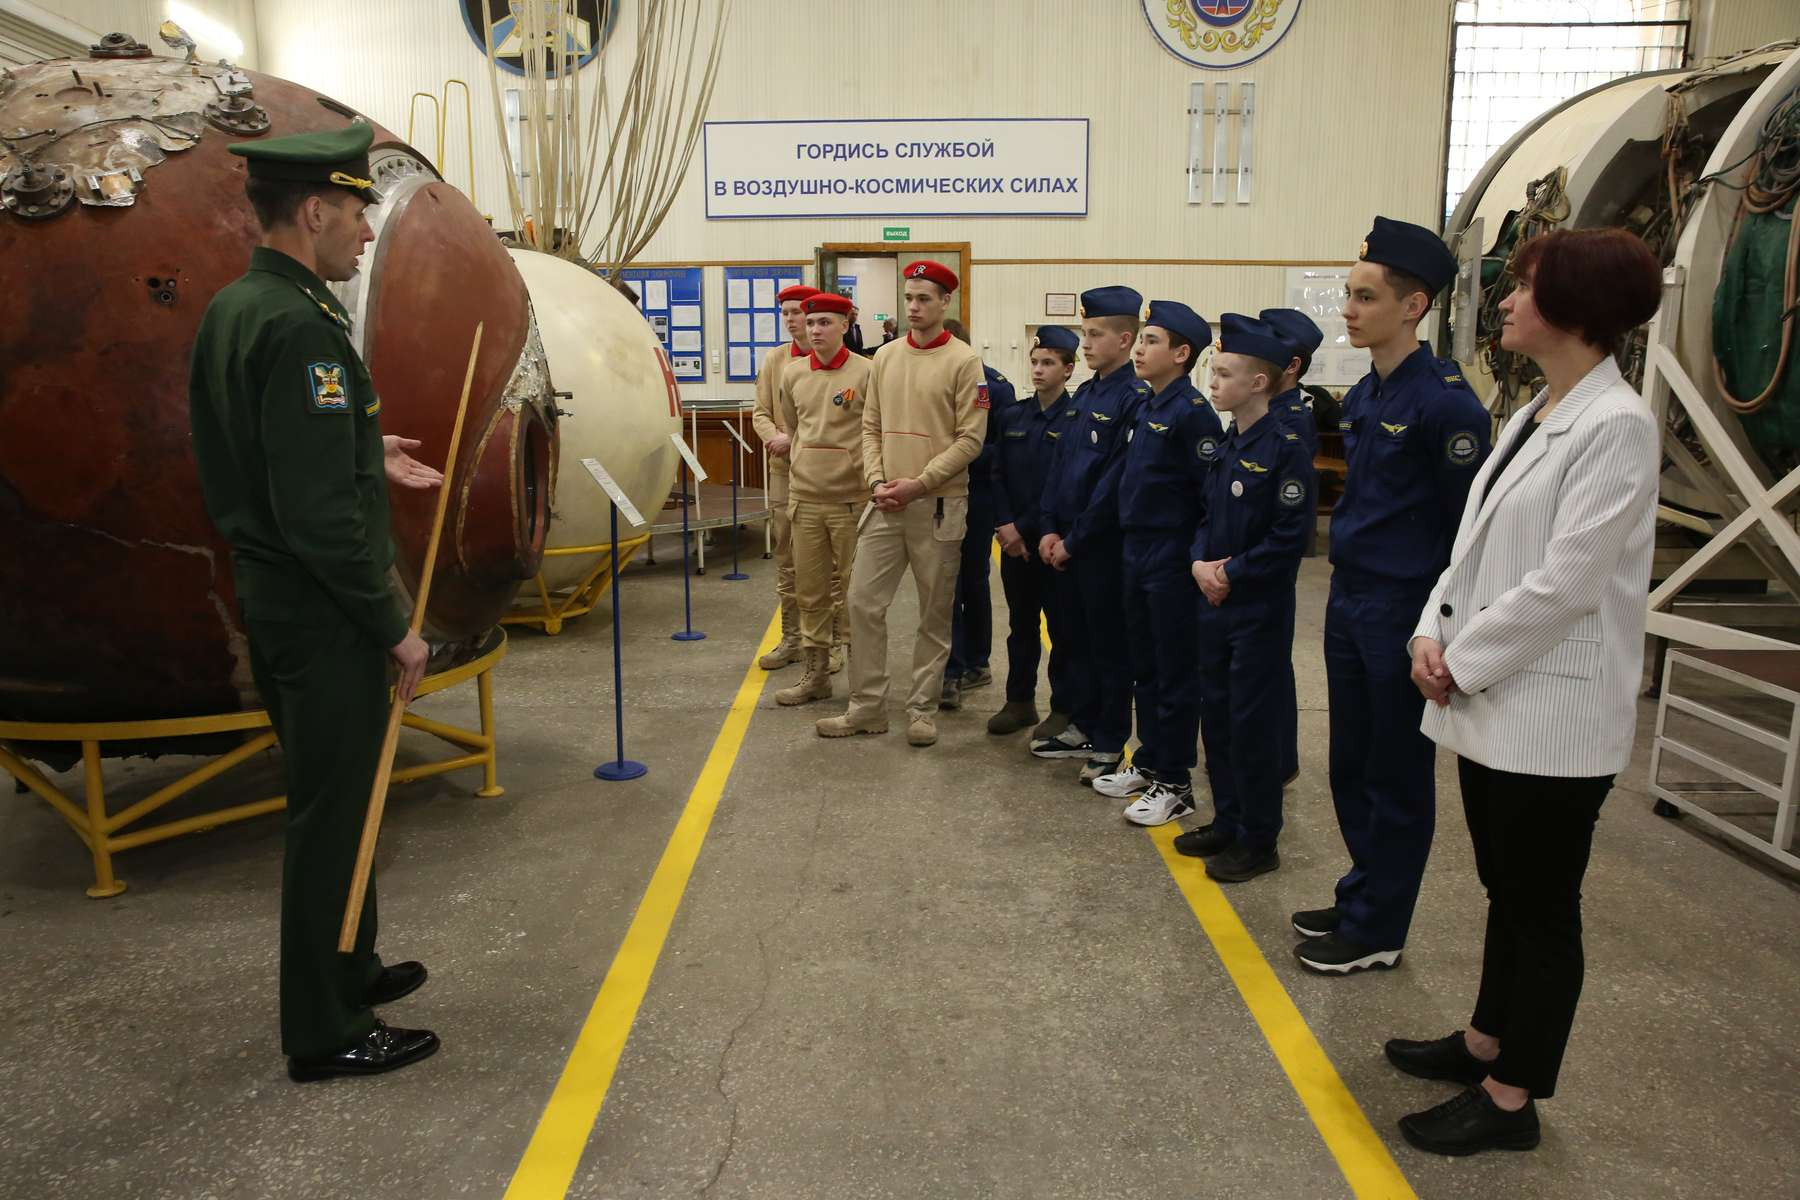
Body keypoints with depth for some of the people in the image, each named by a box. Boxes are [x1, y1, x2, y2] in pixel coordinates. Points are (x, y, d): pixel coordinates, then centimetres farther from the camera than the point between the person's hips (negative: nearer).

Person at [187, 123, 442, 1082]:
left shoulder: (230, 309, 9)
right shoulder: (302, 328, -21)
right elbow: (318, 514, -25)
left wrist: (366, 455, 18)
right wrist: (393, 626, -17)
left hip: (269, 598, 10)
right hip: (323, 615, -10)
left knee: (327, 797, 21)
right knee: (333, 812, 1)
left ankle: (346, 967, 37)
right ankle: (326, 1032, 15)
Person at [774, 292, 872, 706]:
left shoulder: (865, 373, -7)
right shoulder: (793, 375, 8)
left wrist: (874, 486, -5)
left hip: (852, 500, -5)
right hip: (805, 499, 5)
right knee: (809, 591, 11)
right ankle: (815, 674, 22)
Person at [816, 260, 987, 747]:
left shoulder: (963, 361, -5)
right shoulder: (885, 356, 10)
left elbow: (970, 438, -9)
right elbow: (871, 427, 12)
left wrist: (919, 483, -15)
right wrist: (877, 481, -3)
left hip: (939, 504, -4)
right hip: (886, 503, 5)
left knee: (935, 614, 6)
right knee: (863, 602, 3)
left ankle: (923, 709, 19)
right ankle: (867, 707, 15)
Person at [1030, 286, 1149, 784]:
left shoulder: (1136, 398, -14)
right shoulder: (1084, 394, 11)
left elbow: (1116, 481, -18)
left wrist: (1074, 539, -14)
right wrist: (1051, 528, 3)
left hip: (1105, 543, -8)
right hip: (1069, 541, 8)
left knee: (1111, 643, 3)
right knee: (1083, 636, 16)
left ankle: (1110, 744, 14)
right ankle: (1084, 728, 29)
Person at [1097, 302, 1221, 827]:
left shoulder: (1192, 412, -16)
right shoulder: (1145, 408, 10)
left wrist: (1199, 557, -16)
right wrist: (1131, 541, 13)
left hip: (1173, 559, -8)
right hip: (1138, 552, 9)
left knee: (1175, 674, 2)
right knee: (1144, 668, 17)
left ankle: (1175, 784, 12)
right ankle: (1149, 761, 31)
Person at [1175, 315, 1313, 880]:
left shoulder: (1285, 449, -14)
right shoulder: (1219, 447, 9)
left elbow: (1289, 537, -18)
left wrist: (1232, 573, -16)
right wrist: (1200, 563, -4)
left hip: (1259, 609, -8)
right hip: (1214, 601, 8)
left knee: (1252, 723, 0)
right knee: (1216, 716, 14)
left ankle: (1258, 841, 14)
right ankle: (1226, 822, 29)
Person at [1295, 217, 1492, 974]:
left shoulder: (1445, 401, -16)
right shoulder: (1362, 396, 9)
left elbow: (1469, 522, -15)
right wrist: (1347, 589, 16)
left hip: (1404, 612, -8)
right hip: (1349, 600, 8)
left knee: (1396, 776, 6)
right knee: (1352, 766, 17)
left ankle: (1377, 928, 19)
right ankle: (1362, 898, 33)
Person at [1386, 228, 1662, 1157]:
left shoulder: (1617, 425, -16)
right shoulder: (1529, 417, 11)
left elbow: (1564, 582, -21)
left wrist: (1462, 663, -13)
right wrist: (1434, 634, -2)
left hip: (1553, 713, -8)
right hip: (1492, 701, 8)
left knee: (1543, 907, 6)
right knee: (1506, 891, 20)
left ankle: (1512, 1099, 20)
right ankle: (1486, 1042, 37)